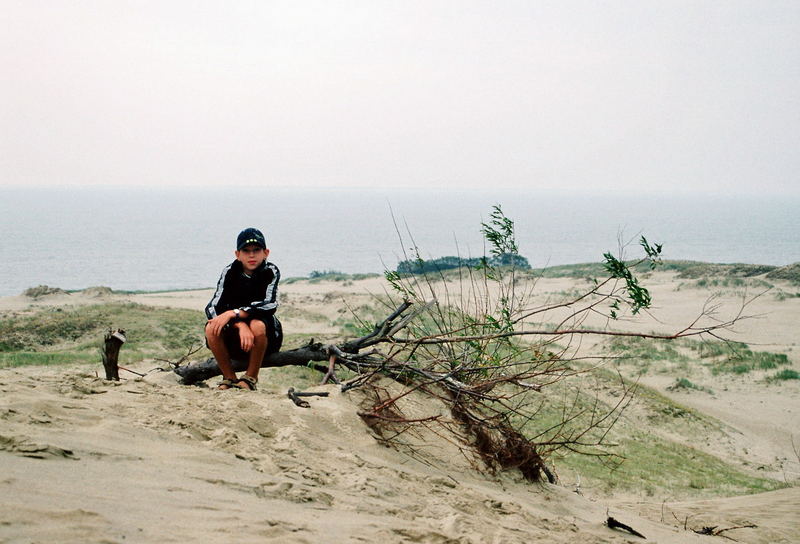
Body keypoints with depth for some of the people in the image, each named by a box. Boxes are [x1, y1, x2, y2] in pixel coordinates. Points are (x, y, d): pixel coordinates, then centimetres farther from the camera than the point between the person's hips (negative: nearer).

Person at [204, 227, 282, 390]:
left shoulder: (271, 272, -11)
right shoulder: (230, 272, -7)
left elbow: (269, 305, -27)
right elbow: (212, 308, -18)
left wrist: (233, 313, -36)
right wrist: (241, 326, -34)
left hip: (267, 337, -2)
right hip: (234, 340, 2)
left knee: (257, 325, -35)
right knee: (211, 328, -27)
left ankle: (250, 378, -15)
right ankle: (229, 378, -9)